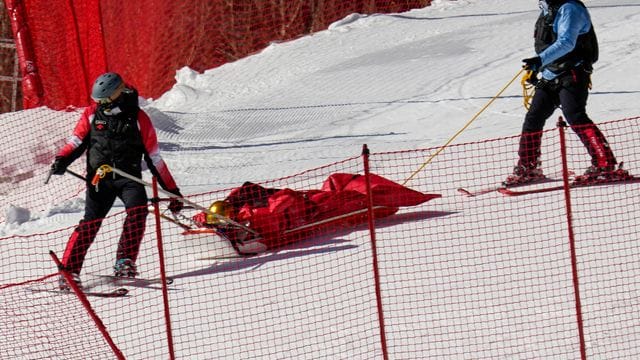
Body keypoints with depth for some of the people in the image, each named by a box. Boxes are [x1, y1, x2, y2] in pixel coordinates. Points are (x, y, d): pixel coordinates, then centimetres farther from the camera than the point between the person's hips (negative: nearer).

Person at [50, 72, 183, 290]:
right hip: (99, 178, 1)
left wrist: (172, 191, 4)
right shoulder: (92, 114, 4)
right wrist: (62, 160, -12)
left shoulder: (138, 118, -1)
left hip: (128, 177, -1)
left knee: (138, 210, -27)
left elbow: (154, 159, 4)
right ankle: (69, 270, -7)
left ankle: (125, 262, -26)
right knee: (91, 222, -12)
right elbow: (77, 142, 10)